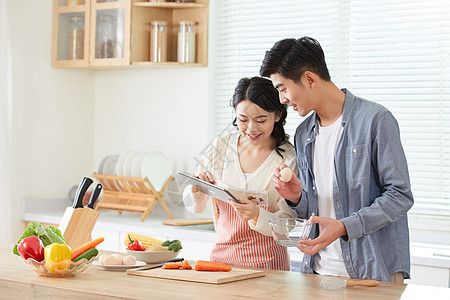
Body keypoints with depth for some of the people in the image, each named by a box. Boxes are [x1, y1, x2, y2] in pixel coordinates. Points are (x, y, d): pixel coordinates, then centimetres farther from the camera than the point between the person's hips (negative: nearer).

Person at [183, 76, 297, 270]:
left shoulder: (288, 158, -5)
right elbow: (194, 207, 12)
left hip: (266, 264, -3)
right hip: (222, 256, 3)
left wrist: (256, 215, -24)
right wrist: (197, 188, -10)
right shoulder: (221, 147, 5)